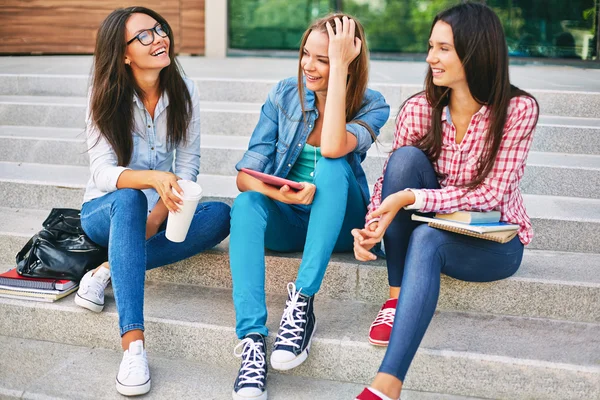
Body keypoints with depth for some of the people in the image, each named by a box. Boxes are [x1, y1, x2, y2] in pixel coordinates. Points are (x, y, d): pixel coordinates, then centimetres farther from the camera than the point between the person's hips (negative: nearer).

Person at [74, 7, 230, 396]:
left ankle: (108, 270, -25)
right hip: (105, 211, -3)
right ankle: (133, 342, -45)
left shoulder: (183, 91, -6)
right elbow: (103, 173, -23)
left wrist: (156, 217, -22)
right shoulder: (106, 99, -13)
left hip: (161, 209, 3)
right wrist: (153, 178, -44)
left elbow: (188, 164, -6)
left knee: (220, 215, -27)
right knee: (129, 200, -39)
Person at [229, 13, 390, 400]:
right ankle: (252, 338, -42)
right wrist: (280, 192, -32)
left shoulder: (372, 106, -9)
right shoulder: (285, 94, -3)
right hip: (286, 220, 2)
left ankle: (302, 303, -34)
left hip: (338, 223, -1)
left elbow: (333, 147, -32)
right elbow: (246, 175, -10)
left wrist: (339, 68, -28)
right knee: (246, 203, -31)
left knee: (332, 165, -32)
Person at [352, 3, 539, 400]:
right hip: (433, 222, 3)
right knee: (406, 157, -25)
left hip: (495, 241, -3)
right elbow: (392, 176, -5)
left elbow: (490, 194, -21)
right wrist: (373, 225, -26)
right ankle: (396, 298, -21)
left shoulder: (518, 109, -17)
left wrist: (410, 198, -31)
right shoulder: (419, 109, -9)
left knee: (427, 237, -37)